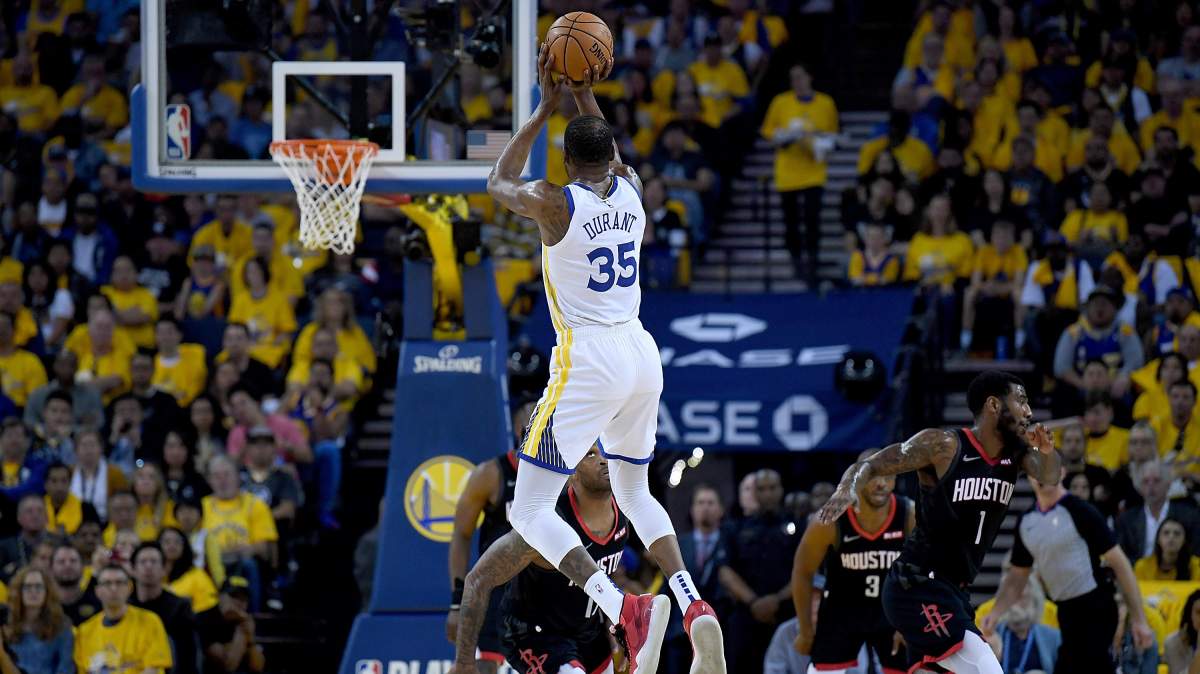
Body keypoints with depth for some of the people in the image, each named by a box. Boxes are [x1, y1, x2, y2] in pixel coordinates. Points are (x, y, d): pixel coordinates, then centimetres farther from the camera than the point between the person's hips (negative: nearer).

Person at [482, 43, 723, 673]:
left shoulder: (555, 202, -10)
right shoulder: (631, 189, 5)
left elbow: (499, 183, 14)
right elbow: (607, 159, 32)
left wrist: (546, 108, 17)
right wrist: (585, 96, 31)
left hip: (588, 362, -6)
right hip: (642, 357, 6)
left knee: (529, 511, -4)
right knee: (634, 491, 26)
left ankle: (622, 606, -27)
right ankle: (695, 610, 5)